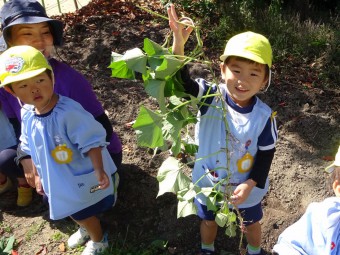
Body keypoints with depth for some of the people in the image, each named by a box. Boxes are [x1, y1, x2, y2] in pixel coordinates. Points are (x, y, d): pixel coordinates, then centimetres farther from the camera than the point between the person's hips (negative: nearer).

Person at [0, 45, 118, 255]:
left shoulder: (69, 112, -34)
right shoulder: (27, 115, -9)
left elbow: (91, 143, -29)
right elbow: (34, 150, 6)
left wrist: (99, 172, -32)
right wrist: (38, 176, 13)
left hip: (82, 180, -7)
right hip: (59, 182, 7)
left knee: (84, 214, 18)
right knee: (74, 213, 31)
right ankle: (85, 230, 64)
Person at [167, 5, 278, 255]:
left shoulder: (264, 116, -24)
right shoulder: (210, 96, -25)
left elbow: (266, 154, -14)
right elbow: (181, 81, -39)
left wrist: (250, 184, -23)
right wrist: (179, 42, -53)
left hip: (247, 187, 0)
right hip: (208, 183, 1)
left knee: (252, 223, 29)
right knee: (208, 220, 30)